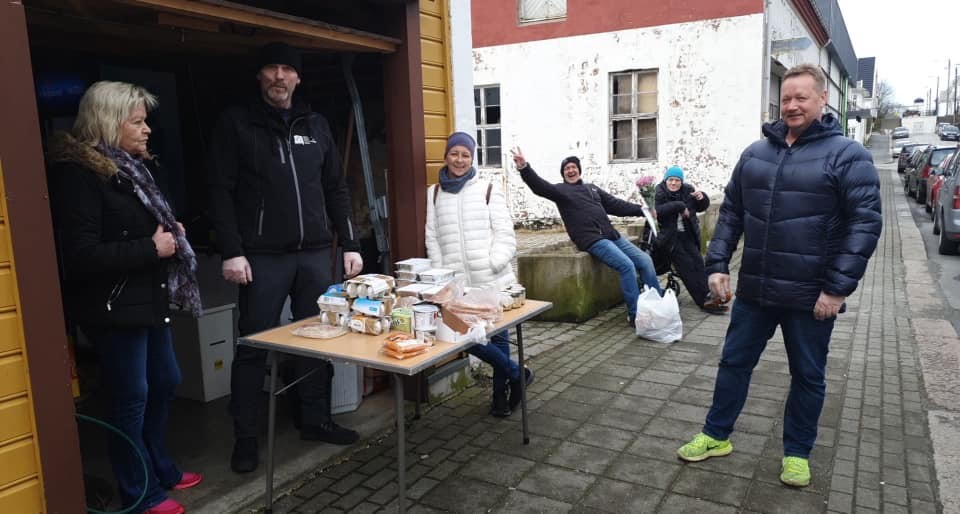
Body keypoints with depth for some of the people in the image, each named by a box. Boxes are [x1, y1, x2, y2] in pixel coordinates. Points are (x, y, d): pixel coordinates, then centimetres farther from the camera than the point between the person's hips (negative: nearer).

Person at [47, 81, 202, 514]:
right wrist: (151, 248, -19)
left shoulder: (132, 166, 11)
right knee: (131, 397, 3)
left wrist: (171, 232, 5)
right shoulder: (78, 173, -17)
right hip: (113, 307, -9)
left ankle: (160, 469, 37)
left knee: (164, 383, 18)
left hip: (148, 299, 9)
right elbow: (82, 256, -24)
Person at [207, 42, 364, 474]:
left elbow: (336, 189, 14)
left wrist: (350, 244, 8)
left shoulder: (316, 125, 13)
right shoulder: (236, 123, 1)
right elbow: (220, 191, -5)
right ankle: (245, 437, 16)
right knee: (253, 347, 3)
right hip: (263, 257, -4)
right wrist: (231, 252, -13)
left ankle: (315, 419, 25)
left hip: (316, 253, 4)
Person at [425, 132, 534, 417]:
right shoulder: (434, 193, 11)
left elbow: (505, 236, 0)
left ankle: (501, 393, 26)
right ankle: (516, 374, 19)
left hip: (493, 281, -2)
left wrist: (491, 265, -14)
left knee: (498, 336, 5)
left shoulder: (488, 190, 3)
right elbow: (432, 240, 8)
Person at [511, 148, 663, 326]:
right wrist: (524, 167, -29)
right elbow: (540, 186, -12)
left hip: (612, 235, 7)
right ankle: (635, 314, -16)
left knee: (645, 261, 3)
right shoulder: (561, 189, 5)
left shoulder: (592, 188, 23)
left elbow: (616, 205, 20)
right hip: (592, 240, -7)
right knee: (627, 265, -24)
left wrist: (641, 209, 11)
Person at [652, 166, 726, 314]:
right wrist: (679, 206, -25)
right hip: (671, 237, -4)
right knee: (687, 266, -11)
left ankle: (706, 297, -9)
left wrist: (702, 198, -5)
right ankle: (704, 301, -10)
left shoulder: (688, 190, 6)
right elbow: (657, 211, -24)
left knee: (698, 262, -9)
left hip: (688, 235, 4)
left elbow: (702, 208, 18)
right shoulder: (659, 193, -6)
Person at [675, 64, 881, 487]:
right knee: (734, 362, 13)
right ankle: (716, 435, 30)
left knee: (807, 376, 12)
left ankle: (797, 452, 31)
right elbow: (731, 212, 11)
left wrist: (838, 287, -16)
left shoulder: (847, 154, -7)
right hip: (754, 290, 4)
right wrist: (718, 264, 1)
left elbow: (864, 223, -11)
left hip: (811, 296, -4)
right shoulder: (755, 153, 8)